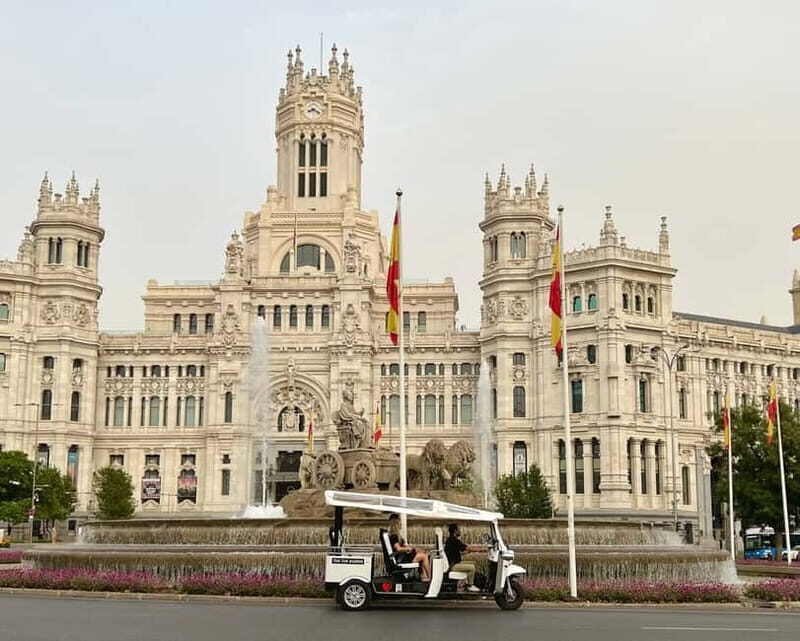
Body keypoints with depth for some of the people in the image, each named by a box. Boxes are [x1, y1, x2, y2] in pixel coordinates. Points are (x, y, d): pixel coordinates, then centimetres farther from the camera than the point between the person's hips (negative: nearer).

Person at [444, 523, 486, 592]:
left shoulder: (453, 539, 12)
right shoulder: (453, 541, -21)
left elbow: (467, 546, 15)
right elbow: (468, 549, -19)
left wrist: (480, 547, 10)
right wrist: (481, 550, -10)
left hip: (455, 562, 11)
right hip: (452, 565, -11)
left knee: (472, 563, 15)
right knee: (471, 567, -18)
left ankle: (468, 583, 16)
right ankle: (470, 586, -1)